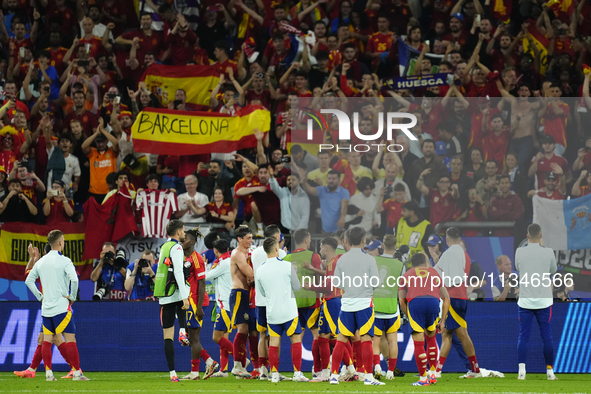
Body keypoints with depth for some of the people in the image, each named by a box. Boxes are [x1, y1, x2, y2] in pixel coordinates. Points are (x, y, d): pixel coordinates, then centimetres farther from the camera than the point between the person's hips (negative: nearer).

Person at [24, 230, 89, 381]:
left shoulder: (41, 261, 9)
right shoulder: (64, 261, -10)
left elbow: (28, 280, 14)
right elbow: (74, 279, -22)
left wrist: (40, 296, 16)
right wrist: (72, 297, -8)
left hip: (46, 308, 6)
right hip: (61, 306, -6)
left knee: (47, 340, 8)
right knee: (70, 339, -4)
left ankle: (48, 373, 4)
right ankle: (77, 373, -6)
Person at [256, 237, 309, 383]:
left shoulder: (260, 271, -2)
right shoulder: (287, 266, -11)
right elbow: (297, 287, 0)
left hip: (271, 313, 3)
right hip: (288, 310, -3)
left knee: (274, 342, 8)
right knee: (296, 340, 7)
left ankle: (274, 374, 6)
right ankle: (297, 373, 5)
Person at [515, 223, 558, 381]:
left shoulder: (520, 252, -4)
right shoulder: (548, 252, -6)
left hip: (525, 301, 0)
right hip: (544, 301, 0)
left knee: (523, 336, 4)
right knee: (547, 336, 7)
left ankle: (521, 370, -6)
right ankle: (550, 371, 11)